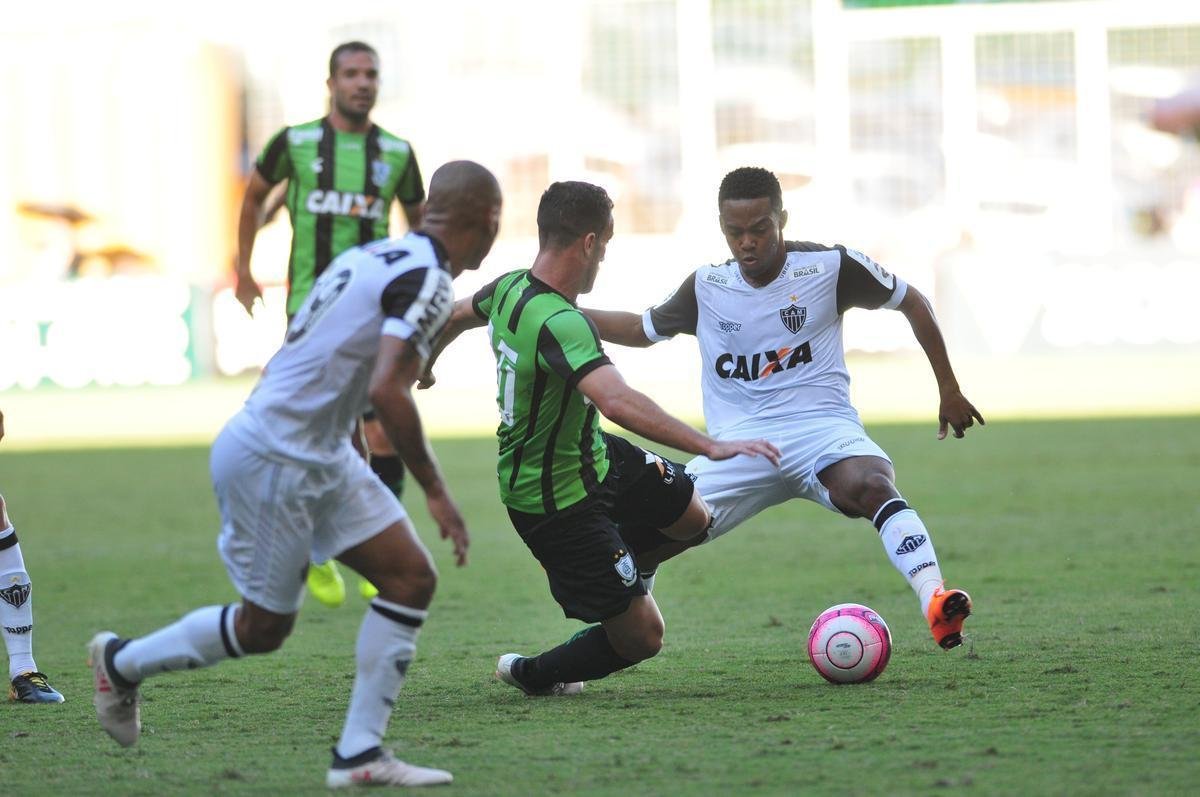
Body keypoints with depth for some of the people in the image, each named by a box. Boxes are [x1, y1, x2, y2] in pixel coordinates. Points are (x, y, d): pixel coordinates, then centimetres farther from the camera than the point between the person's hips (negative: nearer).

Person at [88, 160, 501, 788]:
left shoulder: (381, 256, 10)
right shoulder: (427, 280, -18)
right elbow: (386, 391, -28)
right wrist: (435, 492, -21)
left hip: (320, 455, 9)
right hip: (272, 460, -9)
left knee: (411, 579, 2)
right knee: (264, 628, 5)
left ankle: (359, 754, 4)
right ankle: (121, 662, 27)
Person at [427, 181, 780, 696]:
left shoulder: (510, 288, -5)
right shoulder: (559, 323, -34)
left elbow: (455, 316, 18)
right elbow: (617, 402, -48)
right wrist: (711, 448, -49)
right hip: (557, 503, -10)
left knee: (691, 517, 18)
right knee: (642, 638, -1)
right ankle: (537, 674, 22)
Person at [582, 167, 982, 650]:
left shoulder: (830, 267, -4)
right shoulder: (706, 287, 4)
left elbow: (911, 302, 9)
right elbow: (641, 330, 21)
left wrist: (948, 390, 9)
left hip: (821, 429, -3)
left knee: (871, 485, -38)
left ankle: (936, 604, -49)